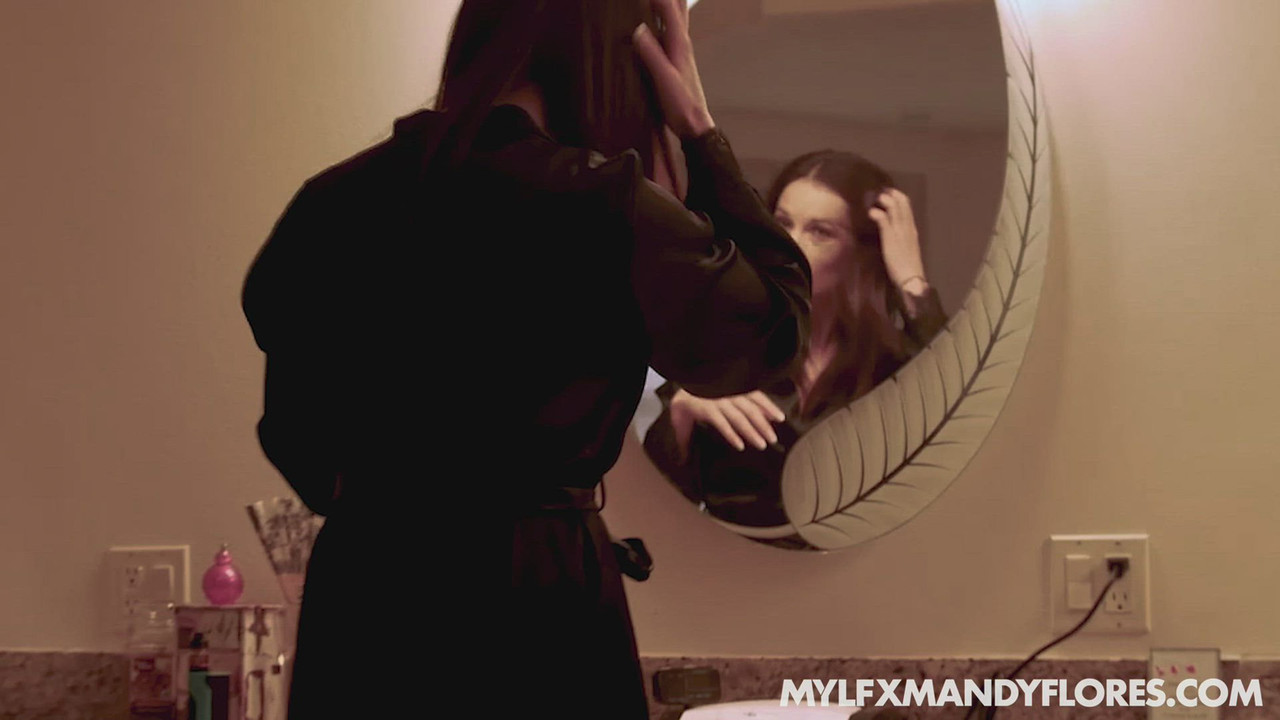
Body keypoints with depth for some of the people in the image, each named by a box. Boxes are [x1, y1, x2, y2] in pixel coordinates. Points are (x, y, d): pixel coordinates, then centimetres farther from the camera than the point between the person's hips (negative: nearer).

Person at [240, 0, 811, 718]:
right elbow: (777, 321, -2)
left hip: (362, 590, 5)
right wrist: (700, 128, 2)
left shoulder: (335, 199, 1)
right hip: (534, 605, -5)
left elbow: (296, 427, 11)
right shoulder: (598, 206, -18)